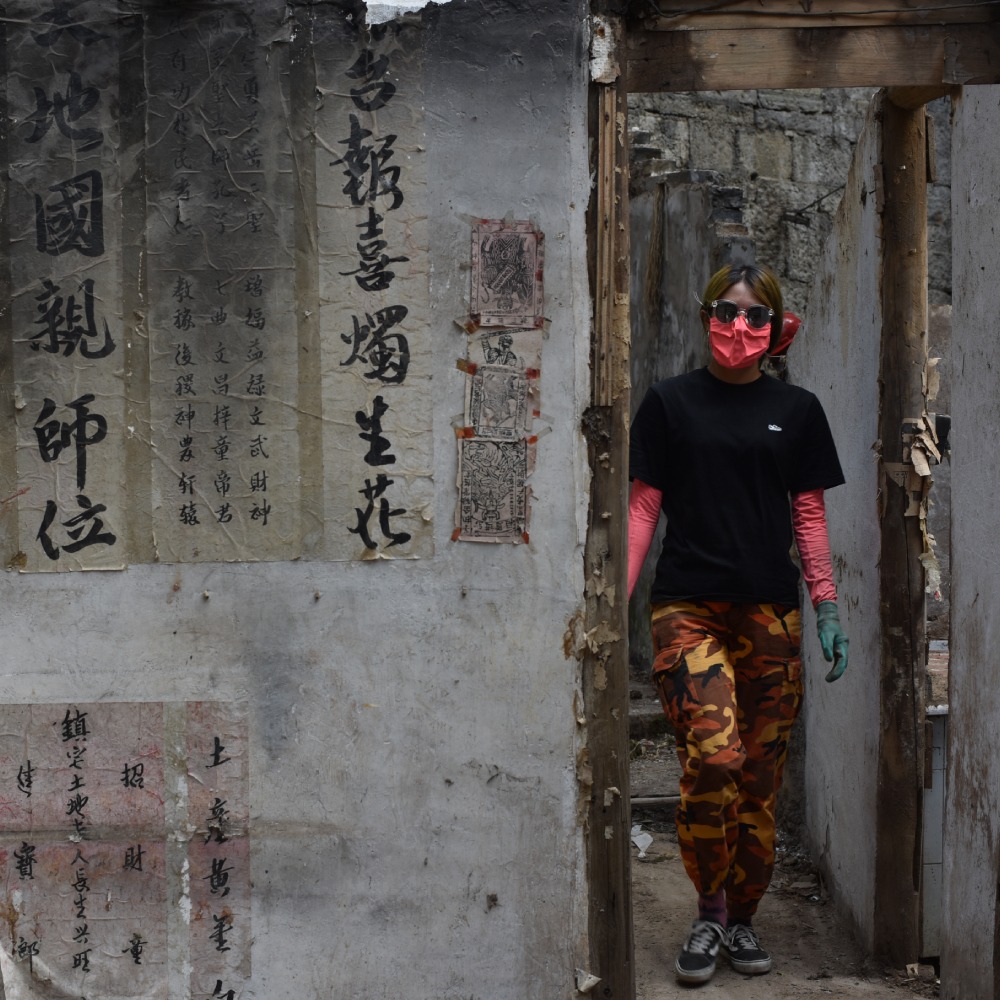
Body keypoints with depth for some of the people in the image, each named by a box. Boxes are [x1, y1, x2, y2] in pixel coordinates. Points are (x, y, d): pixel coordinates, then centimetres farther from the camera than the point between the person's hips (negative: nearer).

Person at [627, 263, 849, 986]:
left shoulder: (797, 410, 10)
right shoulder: (672, 402, 5)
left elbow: (810, 514, 12)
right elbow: (643, 508, 5)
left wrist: (828, 609, 6)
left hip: (770, 613, 2)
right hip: (687, 606, -2)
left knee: (760, 778, 3)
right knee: (712, 757, -18)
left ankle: (742, 920, 20)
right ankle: (709, 913, 2)